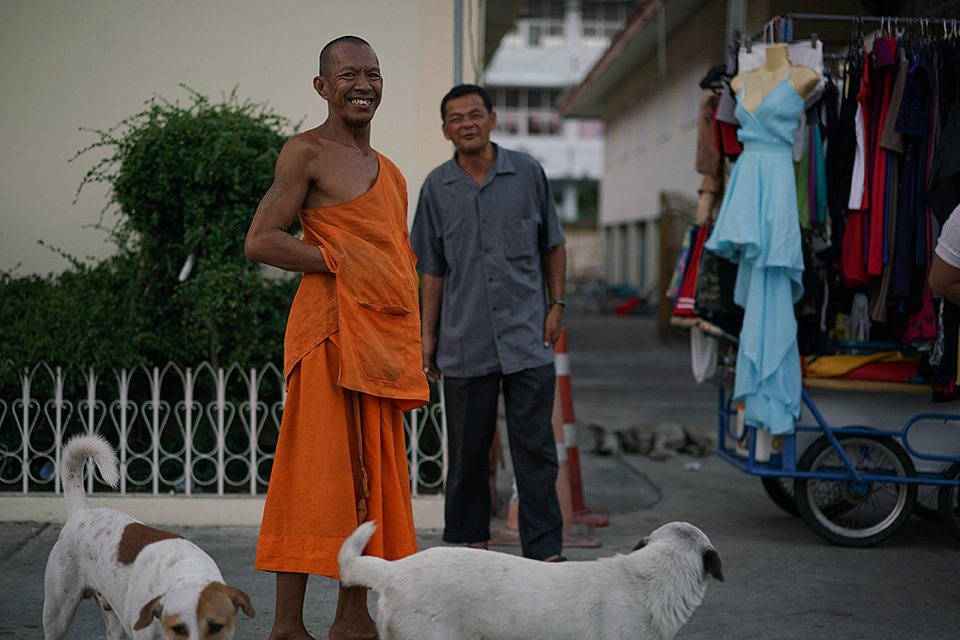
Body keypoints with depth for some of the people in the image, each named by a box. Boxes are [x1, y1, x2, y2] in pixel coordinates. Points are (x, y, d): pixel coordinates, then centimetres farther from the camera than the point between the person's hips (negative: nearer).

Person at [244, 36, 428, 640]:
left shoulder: (390, 172, 23)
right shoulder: (306, 152, -2)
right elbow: (260, 240, -10)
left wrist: (412, 350, 18)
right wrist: (341, 261, -13)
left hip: (385, 335, 8)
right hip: (332, 328, -8)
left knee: (373, 475, 8)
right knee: (318, 471, -9)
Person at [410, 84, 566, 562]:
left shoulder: (527, 173, 3)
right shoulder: (437, 187, 5)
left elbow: (553, 243, 13)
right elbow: (432, 269, 10)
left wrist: (556, 304, 6)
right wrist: (427, 334, 8)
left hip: (527, 336, -1)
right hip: (464, 340, 1)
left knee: (535, 447, -2)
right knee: (468, 449, 8)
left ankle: (544, 549, 3)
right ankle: (471, 540, 22)